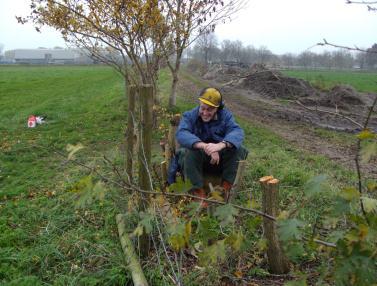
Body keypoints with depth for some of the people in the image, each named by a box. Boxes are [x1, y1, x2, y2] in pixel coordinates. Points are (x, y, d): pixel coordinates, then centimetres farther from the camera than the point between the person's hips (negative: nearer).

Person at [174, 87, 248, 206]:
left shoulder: (225, 116, -5)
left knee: (237, 149, -25)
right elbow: (181, 134, -31)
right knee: (190, 151, -32)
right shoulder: (189, 116, -10)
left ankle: (226, 187, -14)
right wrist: (204, 146, -49)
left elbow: (237, 132, -25)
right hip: (197, 162, -1)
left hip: (220, 162, 2)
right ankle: (198, 192, -27)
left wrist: (220, 145, -48)